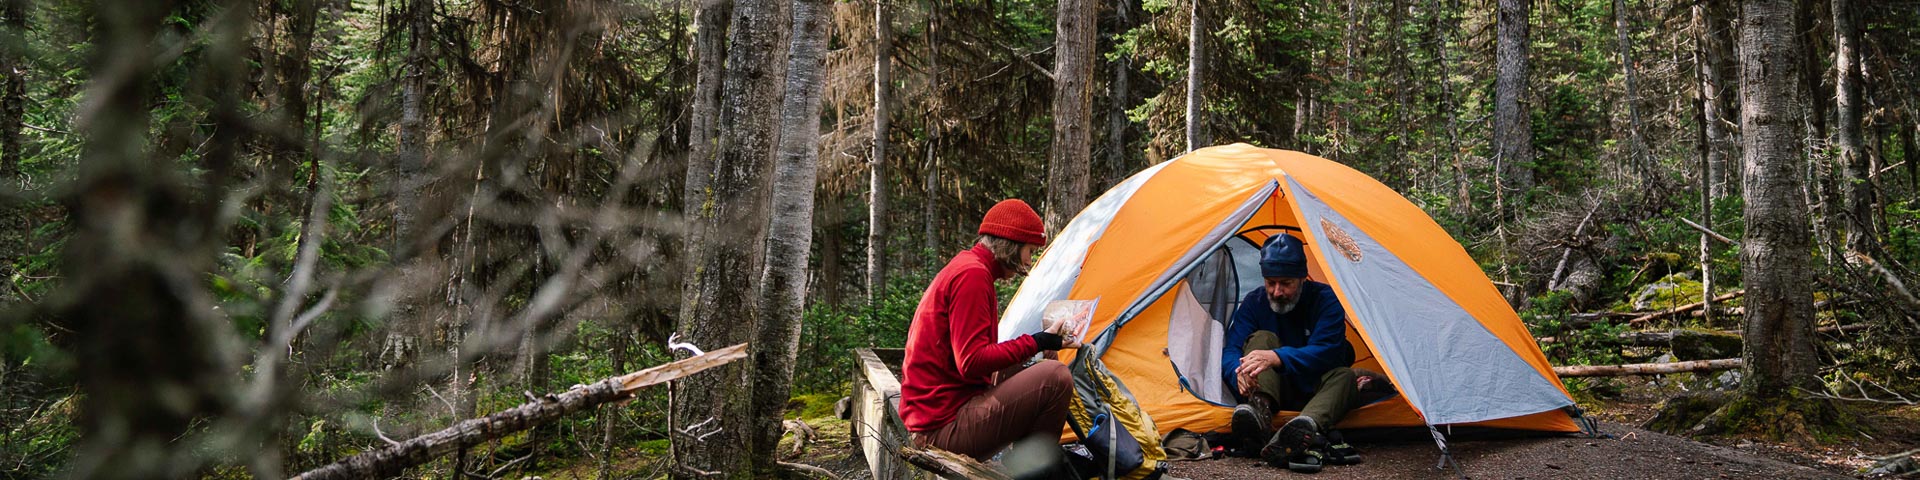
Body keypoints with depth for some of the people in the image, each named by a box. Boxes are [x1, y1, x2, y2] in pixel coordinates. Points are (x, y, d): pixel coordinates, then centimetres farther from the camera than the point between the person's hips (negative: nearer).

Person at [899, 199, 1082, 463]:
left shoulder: (962, 267, 18)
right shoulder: (972, 275, -15)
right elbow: (971, 362, -21)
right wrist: (1035, 343, -13)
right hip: (945, 428, -11)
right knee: (1055, 377, -15)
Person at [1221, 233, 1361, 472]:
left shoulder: (1326, 299, -12)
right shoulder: (1254, 302, -4)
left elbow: (1325, 352, -27)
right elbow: (1231, 352, -13)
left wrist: (1276, 358, -43)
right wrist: (1240, 371, -39)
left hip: (1315, 390, -2)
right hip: (1277, 391, 2)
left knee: (1343, 376, -34)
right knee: (1262, 337, -22)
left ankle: (1302, 428, -66)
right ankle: (1260, 410, -50)